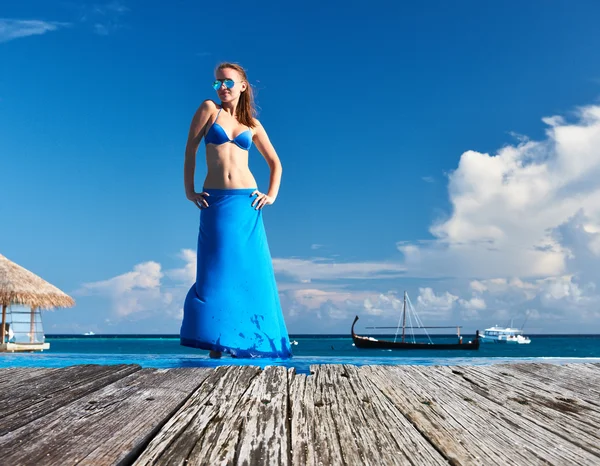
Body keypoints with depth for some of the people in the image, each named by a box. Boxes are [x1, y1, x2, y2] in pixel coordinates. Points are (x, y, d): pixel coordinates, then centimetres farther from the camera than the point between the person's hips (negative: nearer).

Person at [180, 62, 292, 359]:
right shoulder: (209, 109, 7)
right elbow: (190, 150, 4)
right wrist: (189, 190, -3)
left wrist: (272, 195, 5)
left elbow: (275, 163, 18)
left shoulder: (252, 124, 12)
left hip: (246, 203, 2)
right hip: (215, 203, -2)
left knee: (250, 272, 1)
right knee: (216, 271, -1)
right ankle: (215, 345, 4)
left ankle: (250, 343, 10)